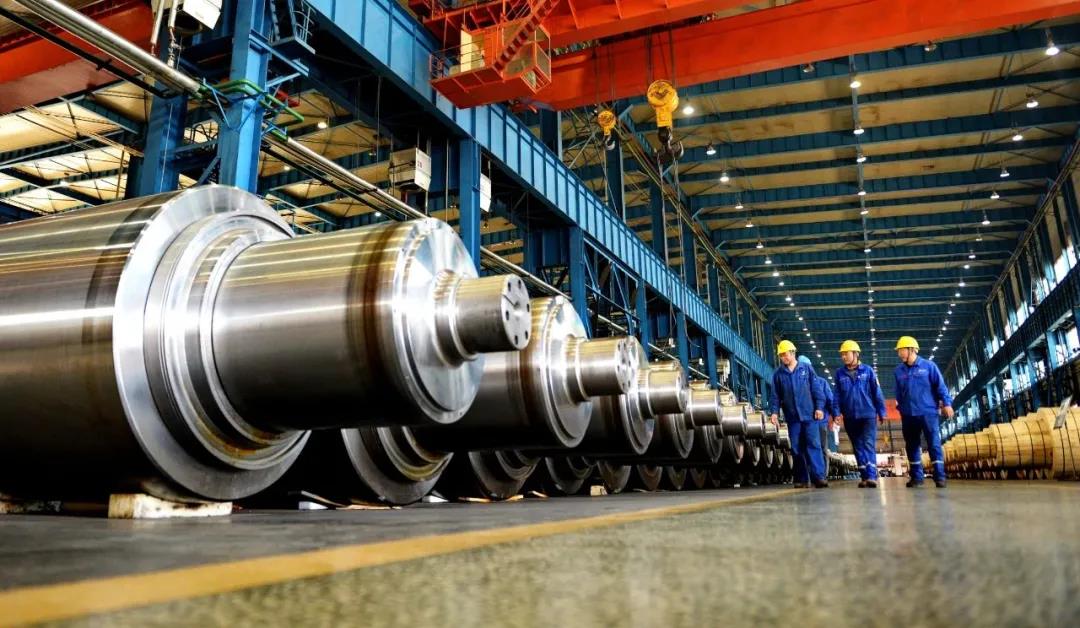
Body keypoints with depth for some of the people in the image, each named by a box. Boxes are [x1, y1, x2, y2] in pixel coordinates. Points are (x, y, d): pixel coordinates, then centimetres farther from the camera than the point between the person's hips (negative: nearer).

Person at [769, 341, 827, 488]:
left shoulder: (806, 369, 5)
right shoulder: (778, 374, 8)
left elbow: (815, 389, 4)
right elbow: (774, 395, 7)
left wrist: (819, 407, -4)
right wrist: (774, 411, -3)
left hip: (809, 415, -2)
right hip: (792, 417, 2)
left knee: (813, 444, -8)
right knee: (797, 448, 4)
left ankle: (818, 476, -9)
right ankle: (801, 479, 9)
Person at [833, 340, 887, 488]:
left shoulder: (867, 371, -2)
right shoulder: (840, 373, 4)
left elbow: (877, 392, 0)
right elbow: (837, 395, 6)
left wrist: (882, 412, -1)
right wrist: (837, 412, 0)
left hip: (868, 415, -3)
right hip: (850, 417, 3)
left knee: (869, 445, -11)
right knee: (858, 447, 7)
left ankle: (872, 476, -16)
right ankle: (864, 477, 13)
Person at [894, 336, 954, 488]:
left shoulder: (928, 366, -1)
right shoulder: (899, 370, 10)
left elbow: (940, 386, -3)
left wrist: (946, 403, -10)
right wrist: (900, 407, 15)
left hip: (928, 412, -4)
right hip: (908, 414, 4)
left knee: (934, 444, -7)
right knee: (912, 446, 7)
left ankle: (939, 476, -2)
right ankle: (917, 476, 15)